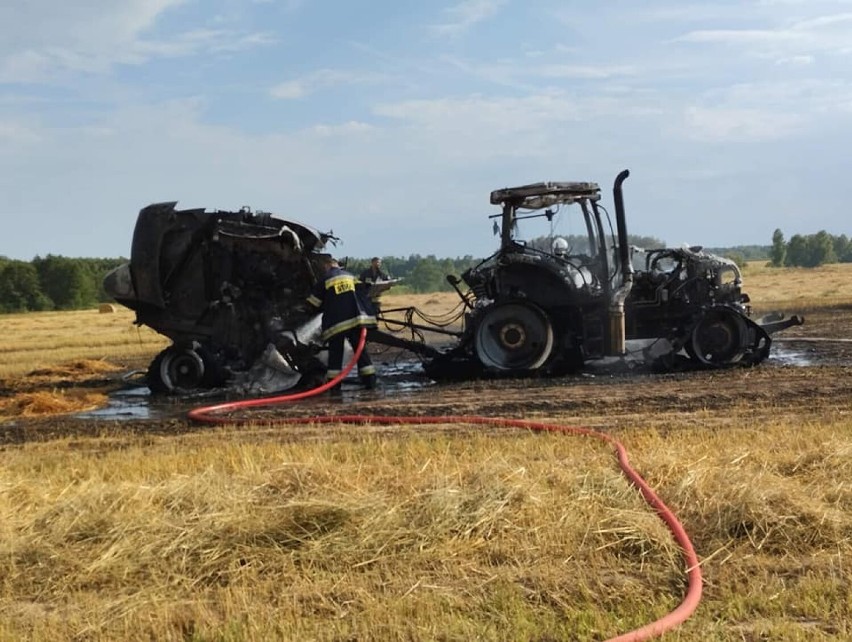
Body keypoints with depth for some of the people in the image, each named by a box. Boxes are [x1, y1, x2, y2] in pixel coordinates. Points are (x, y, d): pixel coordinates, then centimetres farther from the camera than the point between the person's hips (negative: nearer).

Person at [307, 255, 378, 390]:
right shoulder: (350, 276, 13)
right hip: (355, 318, 3)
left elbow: (314, 302, 6)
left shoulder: (325, 279, -1)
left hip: (336, 321, -3)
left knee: (335, 352, 4)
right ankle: (369, 379, 1)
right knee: (360, 349, 5)